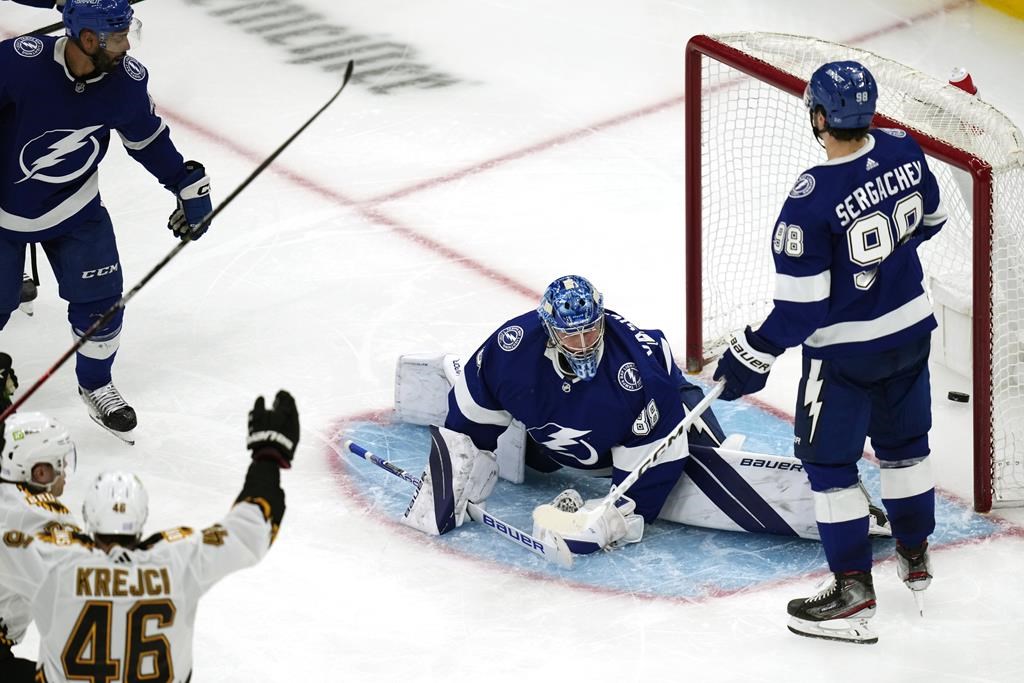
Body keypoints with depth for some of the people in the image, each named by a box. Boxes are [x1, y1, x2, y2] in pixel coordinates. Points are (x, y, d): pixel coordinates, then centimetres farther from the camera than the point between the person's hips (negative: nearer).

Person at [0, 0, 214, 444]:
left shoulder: (127, 81, -17)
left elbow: (147, 136, 2)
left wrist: (189, 186, 3)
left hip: (74, 207, 3)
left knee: (100, 299, 0)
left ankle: (95, 385, 25)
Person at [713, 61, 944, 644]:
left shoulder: (812, 199, -29)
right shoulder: (904, 151, -9)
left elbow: (803, 304, -24)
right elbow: (928, 219, 11)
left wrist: (754, 357, -13)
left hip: (846, 348, -7)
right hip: (912, 326, 7)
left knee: (829, 459, 8)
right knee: (904, 439, 25)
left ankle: (853, 591, 10)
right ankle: (915, 553, 42)